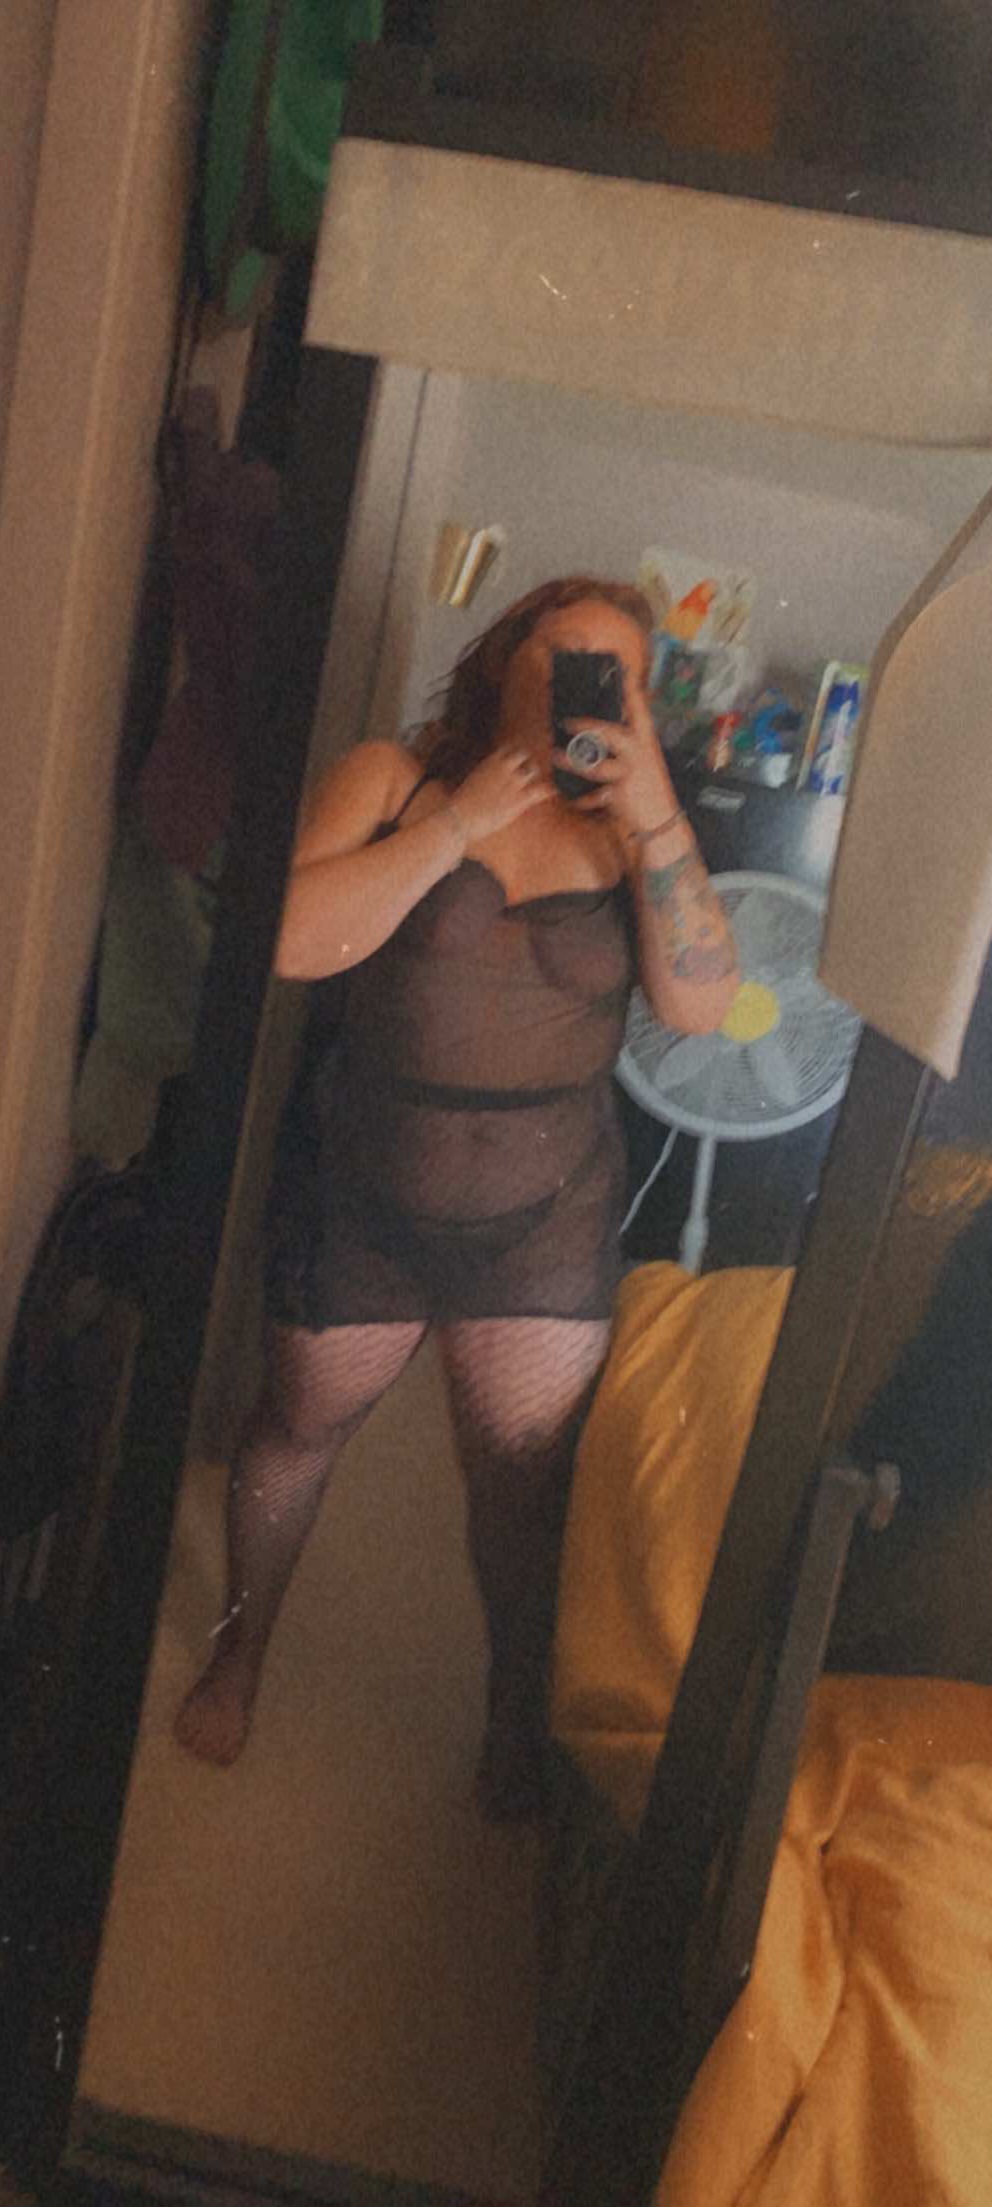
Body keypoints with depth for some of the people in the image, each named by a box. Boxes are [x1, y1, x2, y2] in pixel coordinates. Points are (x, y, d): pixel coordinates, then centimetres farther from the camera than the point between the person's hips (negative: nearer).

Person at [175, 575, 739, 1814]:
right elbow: (294, 940, -20)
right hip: (362, 1198, 0)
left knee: (527, 1486, 8)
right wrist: (461, 823, -21)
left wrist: (655, 819, -20)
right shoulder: (395, 782, -6)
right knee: (301, 1426, 19)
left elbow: (701, 1003, -13)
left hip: (547, 1219, 1)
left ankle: (518, 1723, 35)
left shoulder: (627, 829, -1)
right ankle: (238, 1654, 47)